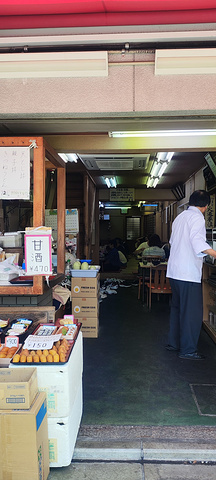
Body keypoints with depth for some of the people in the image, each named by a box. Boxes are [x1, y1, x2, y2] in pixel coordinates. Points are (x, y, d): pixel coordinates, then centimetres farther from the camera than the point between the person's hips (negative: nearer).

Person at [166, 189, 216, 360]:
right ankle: (188, 350, 6)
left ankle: (174, 342, 28)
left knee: (177, 308, 19)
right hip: (188, 272, -9)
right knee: (192, 312, -1)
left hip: (174, 270, 9)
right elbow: (197, 241, -26)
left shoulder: (180, 216, 16)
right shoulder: (197, 217, -10)